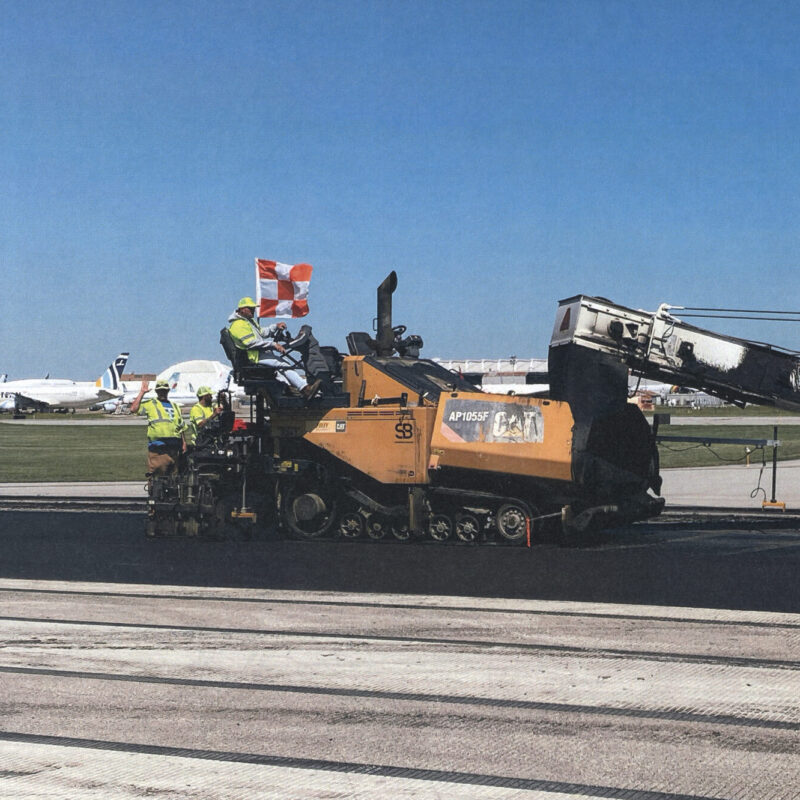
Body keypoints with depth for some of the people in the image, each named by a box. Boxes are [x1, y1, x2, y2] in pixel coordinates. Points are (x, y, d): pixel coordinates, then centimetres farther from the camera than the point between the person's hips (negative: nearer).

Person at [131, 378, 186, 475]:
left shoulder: (175, 406, 22)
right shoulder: (150, 404, 6)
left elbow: (181, 427, 24)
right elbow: (133, 409, -8)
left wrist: (183, 444, 15)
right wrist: (142, 392, -5)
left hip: (174, 447, 5)